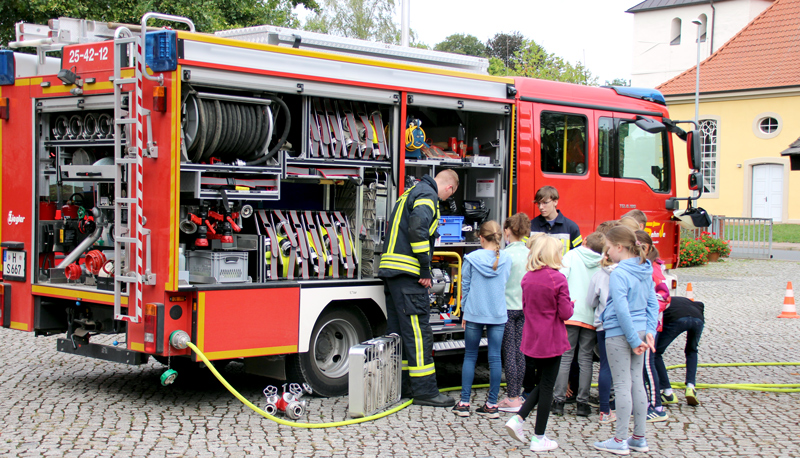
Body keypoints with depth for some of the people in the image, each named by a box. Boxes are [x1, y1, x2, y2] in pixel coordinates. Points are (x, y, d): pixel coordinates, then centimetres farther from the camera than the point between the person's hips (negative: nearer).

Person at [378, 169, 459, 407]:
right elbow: (418, 230, -21)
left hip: (391, 270, 10)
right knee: (418, 331, -8)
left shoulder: (411, 192, 23)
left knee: (398, 331, 13)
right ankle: (424, 390, -8)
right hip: (408, 272, -10)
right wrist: (425, 270, -17)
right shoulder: (427, 195, -8)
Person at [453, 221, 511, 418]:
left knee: (470, 356, 8)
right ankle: (492, 405, 6)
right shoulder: (506, 259, -1)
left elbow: (465, 287, 1)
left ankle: (464, 403, 7)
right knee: (495, 357, 4)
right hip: (498, 315, 1)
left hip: (474, 314, -1)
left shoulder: (471, 258, -6)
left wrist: (465, 312, 11)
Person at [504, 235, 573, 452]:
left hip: (530, 340, 6)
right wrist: (570, 305, 8)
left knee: (541, 384, 21)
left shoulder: (527, 278, 4)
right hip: (551, 341, -6)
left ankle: (517, 419, 5)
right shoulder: (558, 279, -15)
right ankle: (539, 438, 9)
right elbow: (565, 313, -12)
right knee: (546, 387, 4)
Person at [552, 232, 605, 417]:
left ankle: (559, 401, 1)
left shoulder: (572, 255, 2)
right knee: (585, 359, 6)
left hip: (571, 314, -1)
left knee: (565, 357, 3)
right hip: (591, 317, 1)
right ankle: (583, 403, 5)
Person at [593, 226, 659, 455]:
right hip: (640, 331, 8)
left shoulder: (618, 274, -16)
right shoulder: (646, 271, 8)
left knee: (622, 385, -1)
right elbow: (653, 303, 9)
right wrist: (649, 331, 5)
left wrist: (634, 340, -17)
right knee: (637, 383, 13)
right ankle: (639, 438, 20)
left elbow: (622, 310, -21)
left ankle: (619, 441, 6)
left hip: (619, 334, -8)